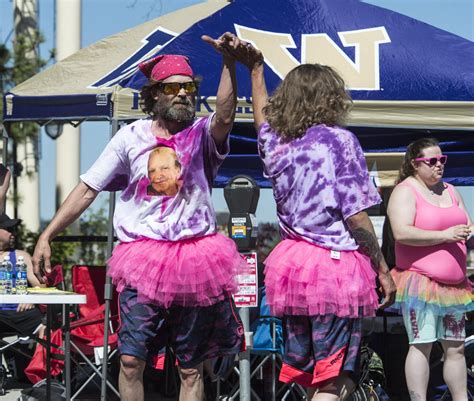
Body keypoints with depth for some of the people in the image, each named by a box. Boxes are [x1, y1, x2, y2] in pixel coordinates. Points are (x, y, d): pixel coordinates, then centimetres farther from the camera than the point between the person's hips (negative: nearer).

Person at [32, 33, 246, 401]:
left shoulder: (203, 134, 4)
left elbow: (225, 116, -20)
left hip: (195, 260, 0)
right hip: (143, 259, 0)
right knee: (131, 360, -8)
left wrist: (229, 63, -35)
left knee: (192, 369, 6)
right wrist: (46, 237, 2)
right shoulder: (131, 137, 6)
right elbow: (88, 188, 7)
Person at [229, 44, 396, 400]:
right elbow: (356, 217, -10)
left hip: (291, 263, 6)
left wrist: (255, 69, 47)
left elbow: (263, 117, 35)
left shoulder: (277, 142, 9)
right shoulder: (339, 140, -7)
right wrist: (383, 270, -3)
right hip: (335, 265, -6)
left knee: (304, 372, 13)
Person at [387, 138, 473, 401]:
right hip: (420, 283, -7)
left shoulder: (449, 191, 18)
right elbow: (402, 233, -19)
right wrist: (444, 235, -21)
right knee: (421, 345, -10)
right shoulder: (405, 192, -5)